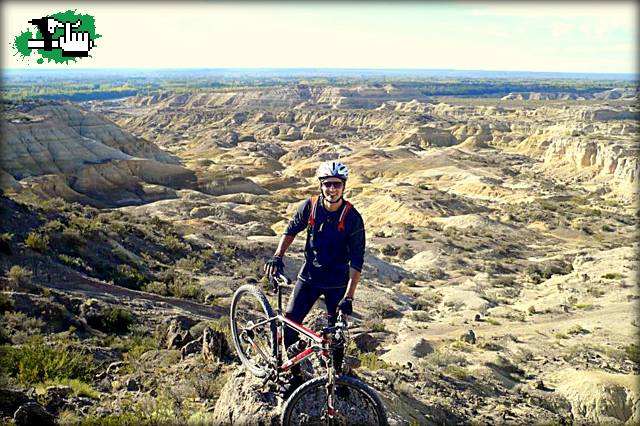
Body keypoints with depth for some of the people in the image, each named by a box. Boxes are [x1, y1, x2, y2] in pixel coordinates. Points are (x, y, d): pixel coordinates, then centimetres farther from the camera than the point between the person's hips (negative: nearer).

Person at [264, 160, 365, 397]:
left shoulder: (352, 218, -18)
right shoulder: (309, 207, -10)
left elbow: (357, 261, -18)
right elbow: (291, 230, 9)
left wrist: (348, 297, -25)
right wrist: (277, 256, -5)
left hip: (337, 282, -2)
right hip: (309, 276, 2)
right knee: (289, 322, -6)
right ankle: (295, 374, 11)